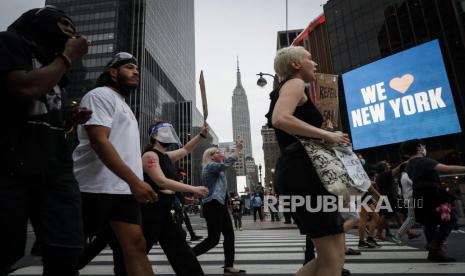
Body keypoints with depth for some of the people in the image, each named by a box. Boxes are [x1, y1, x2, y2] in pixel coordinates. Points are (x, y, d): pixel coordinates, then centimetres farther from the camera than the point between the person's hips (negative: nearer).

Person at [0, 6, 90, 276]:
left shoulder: (54, 65, 24)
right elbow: (25, 88, -16)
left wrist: (73, 119, 7)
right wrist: (69, 56, -3)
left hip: (57, 168, 6)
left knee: (67, 250, -4)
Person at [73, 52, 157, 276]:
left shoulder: (123, 105, 25)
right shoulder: (100, 95, -4)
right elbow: (99, 141, -19)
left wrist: (134, 183, 22)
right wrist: (134, 180, -24)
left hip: (124, 189, 8)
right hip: (96, 188, -8)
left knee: (135, 245, 2)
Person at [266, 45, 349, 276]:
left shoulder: (288, 88, 29)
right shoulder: (295, 84, -1)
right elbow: (280, 119, -23)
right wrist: (325, 134, -16)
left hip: (298, 170, 10)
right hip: (303, 170, -10)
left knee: (332, 255, 13)